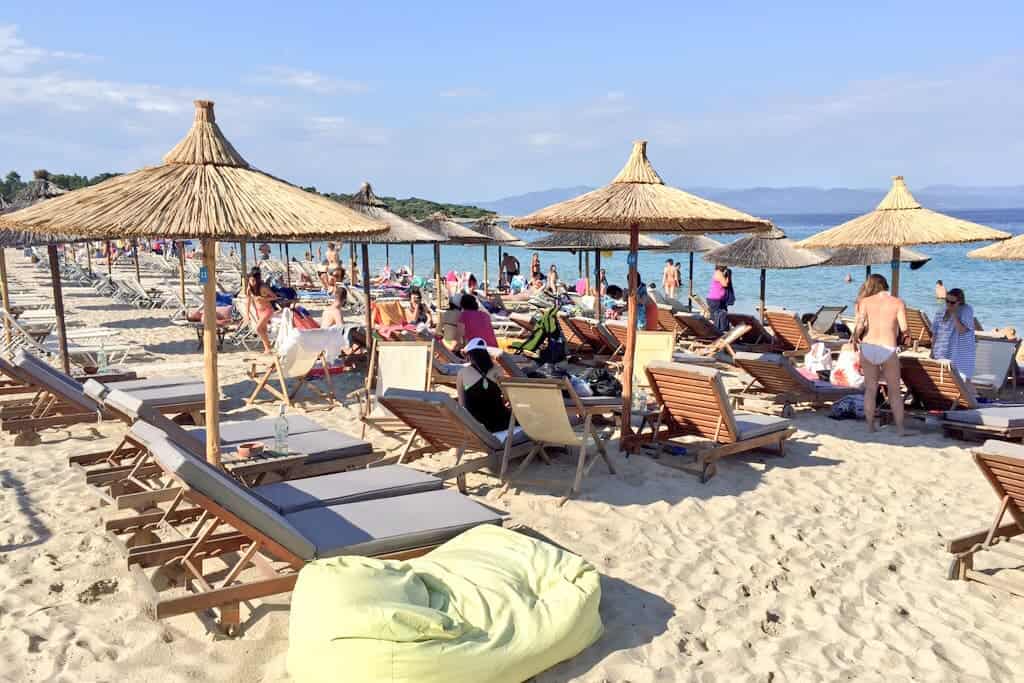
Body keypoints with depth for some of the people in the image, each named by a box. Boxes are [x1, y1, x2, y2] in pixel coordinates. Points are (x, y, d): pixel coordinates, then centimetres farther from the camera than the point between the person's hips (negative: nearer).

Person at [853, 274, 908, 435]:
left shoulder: (865, 301, 2)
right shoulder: (898, 302, 1)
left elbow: (859, 325, -10)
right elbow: (904, 328, -6)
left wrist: (855, 339, 7)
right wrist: (892, 324, 14)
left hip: (868, 348, 1)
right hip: (888, 350, -1)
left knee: (870, 389, 13)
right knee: (894, 391, 12)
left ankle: (870, 426, 16)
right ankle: (900, 428, 13)